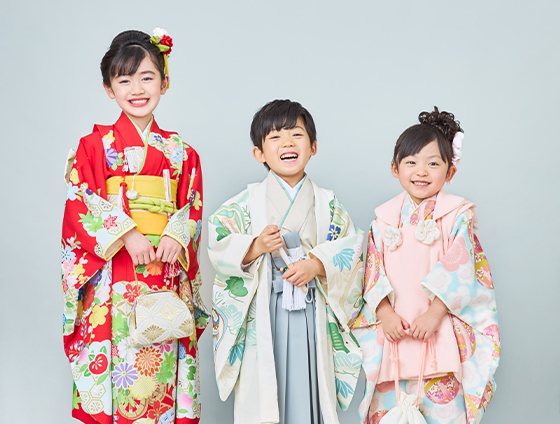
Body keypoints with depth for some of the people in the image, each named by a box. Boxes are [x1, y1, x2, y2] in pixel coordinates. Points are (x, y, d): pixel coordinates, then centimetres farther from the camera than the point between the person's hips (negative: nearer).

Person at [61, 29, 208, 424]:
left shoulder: (180, 151, 12)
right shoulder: (96, 143, 5)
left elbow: (193, 206, 10)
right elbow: (81, 202, -4)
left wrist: (176, 236, -10)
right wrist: (126, 234, -16)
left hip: (166, 274, 2)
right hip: (114, 277, -2)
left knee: (163, 369, 3)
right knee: (116, 363, -3)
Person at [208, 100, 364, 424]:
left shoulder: (328, 203, 6)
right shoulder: (248, 201, 2)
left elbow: (351, 248, 1)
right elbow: (218, 245, -2)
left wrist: (317, 264, -14)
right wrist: (255, 247, -18)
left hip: (312, 313, 1)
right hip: (262, 313, -1)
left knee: (308, 391, 5)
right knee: (261, 393, 2)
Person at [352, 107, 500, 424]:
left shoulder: (458, 215, -3)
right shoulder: (386, 218, 7)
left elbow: (460, 271, -9)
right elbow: (375, 271, 4)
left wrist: (435, 313, -16)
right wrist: (385, 313, -7)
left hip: (442, 331, -3)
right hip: (394, 328, 3)